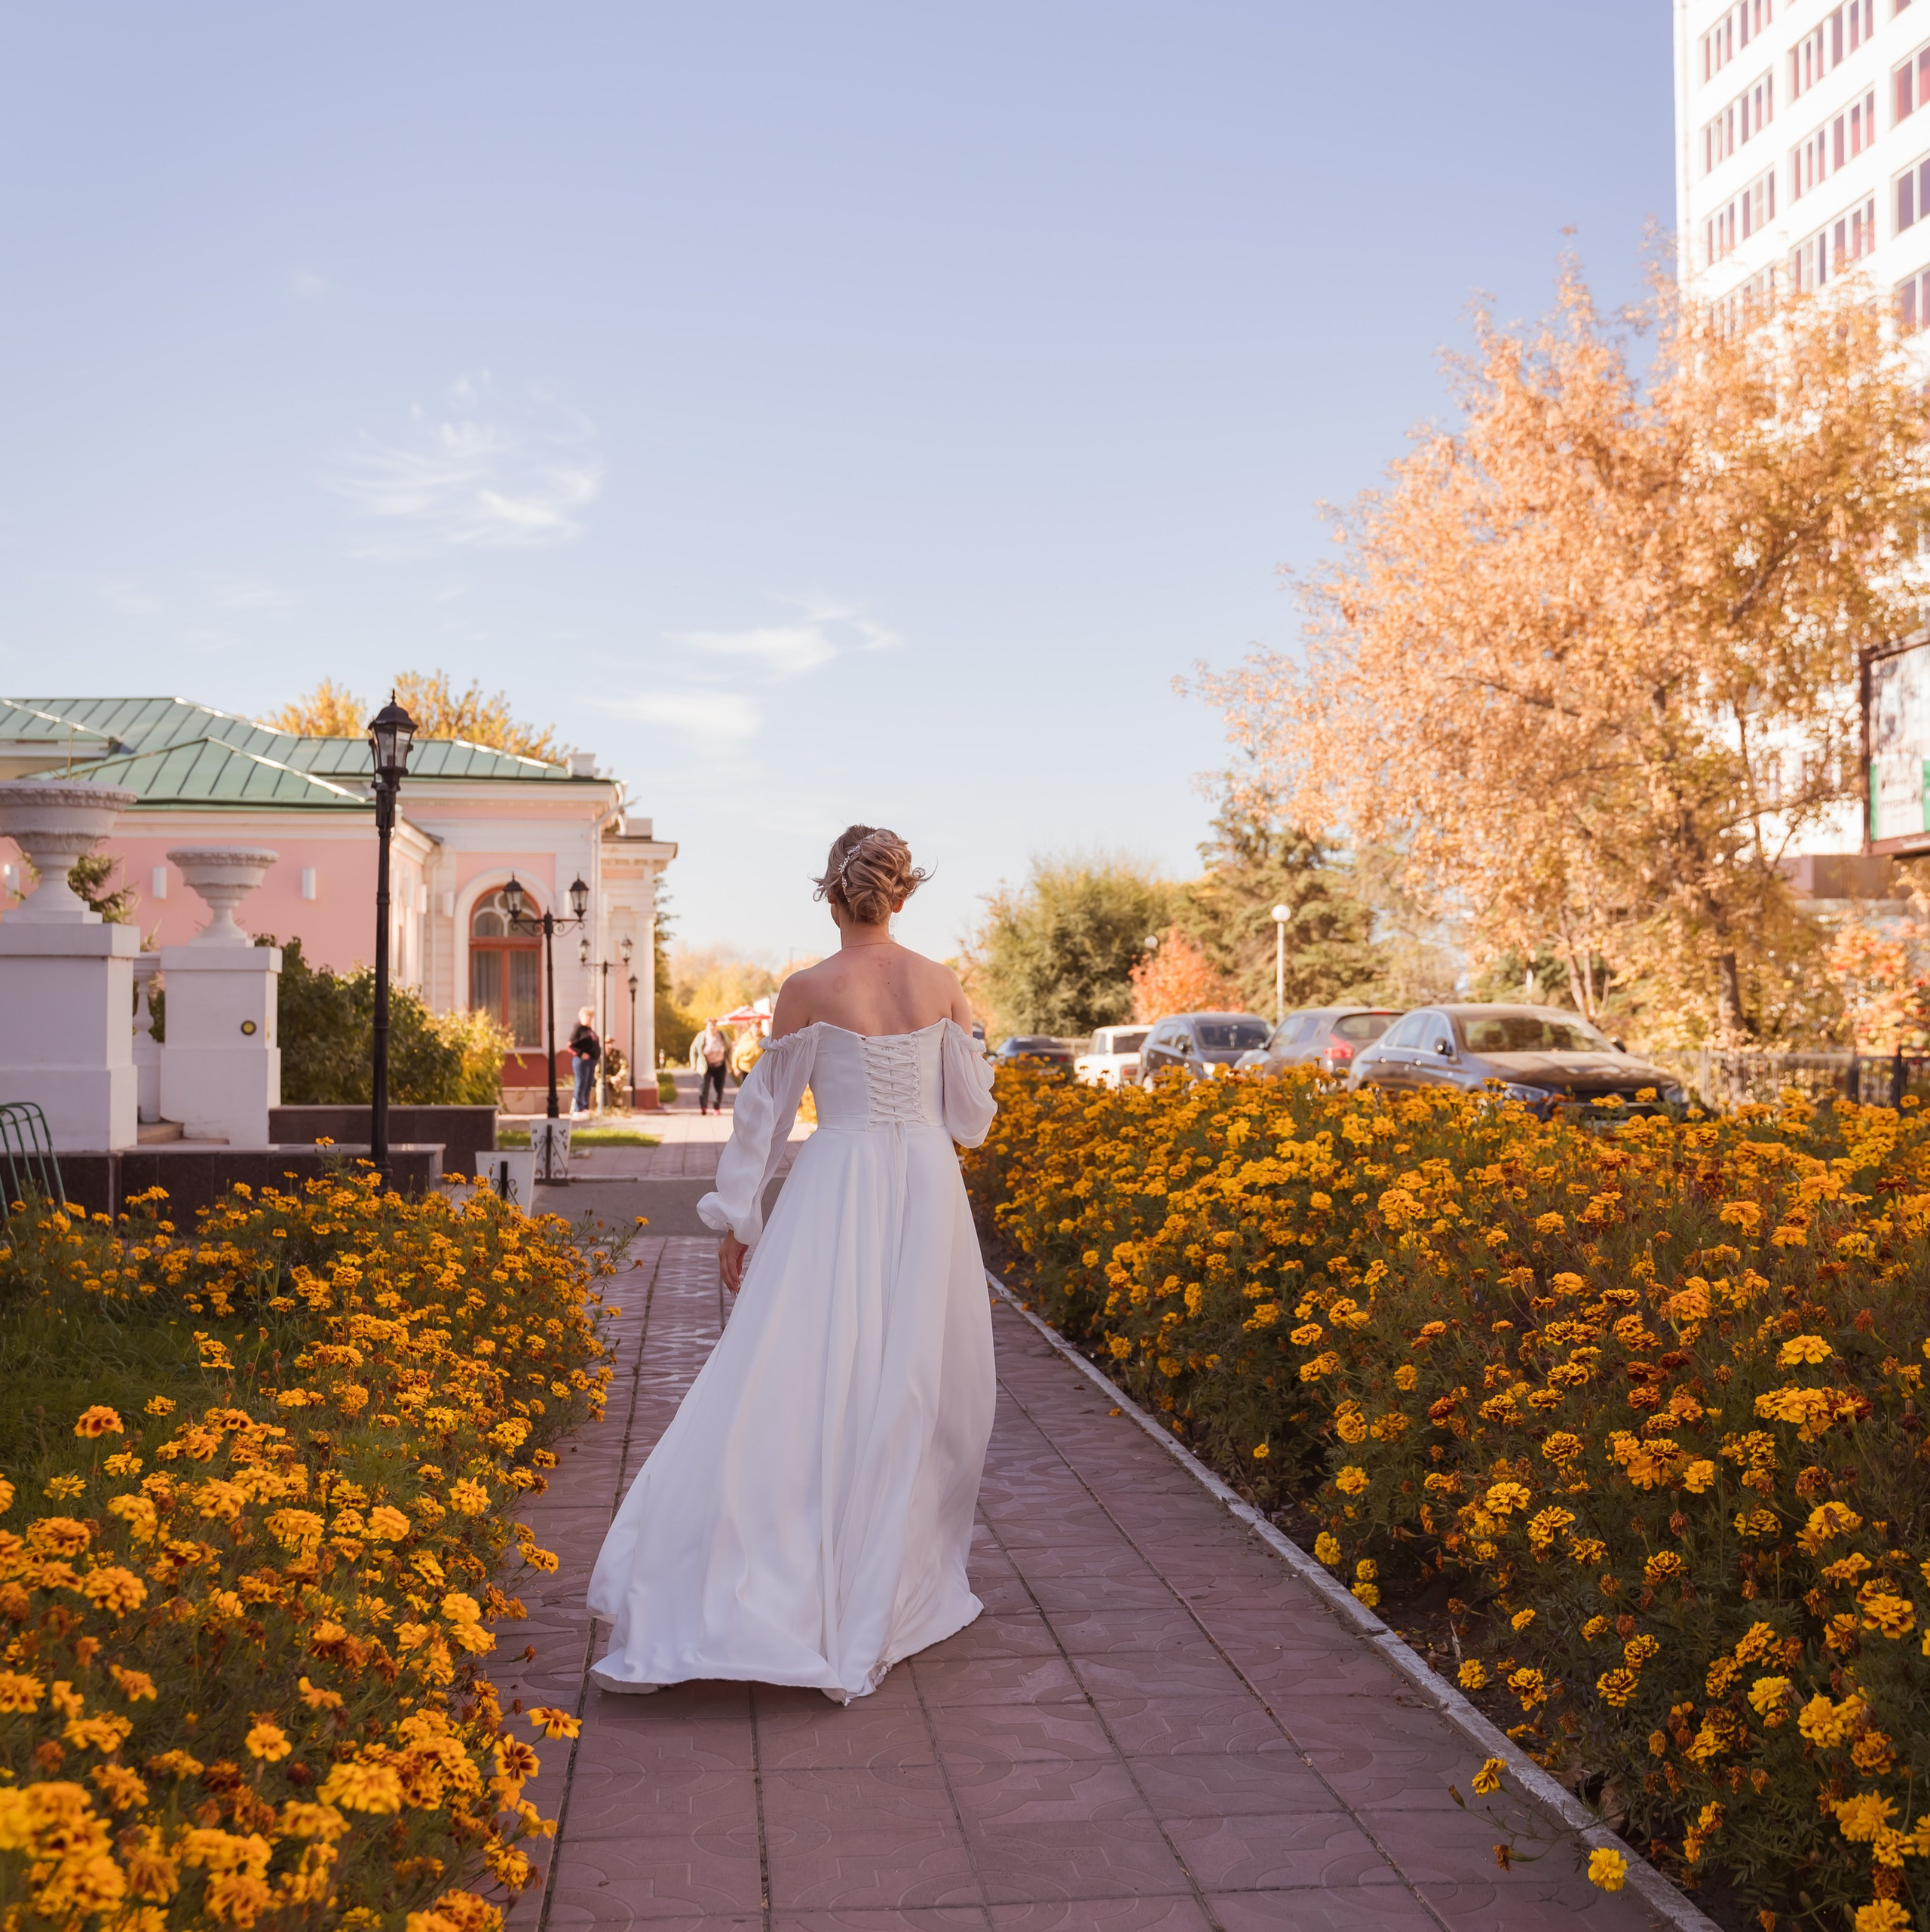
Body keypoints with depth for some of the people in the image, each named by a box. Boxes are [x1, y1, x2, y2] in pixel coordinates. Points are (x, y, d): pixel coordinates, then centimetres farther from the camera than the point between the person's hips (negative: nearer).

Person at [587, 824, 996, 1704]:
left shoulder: (809, 991, -6)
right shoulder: (943, 985, 1)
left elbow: (766, 1110, -1)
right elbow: (970, 1114, 7)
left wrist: (736, 1221, 6)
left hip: (837, 1196, -2)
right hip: (928, 1192, 3)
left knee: (795, 1387, -3)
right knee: (914, 1390, 10)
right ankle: (899, 1592, 19)